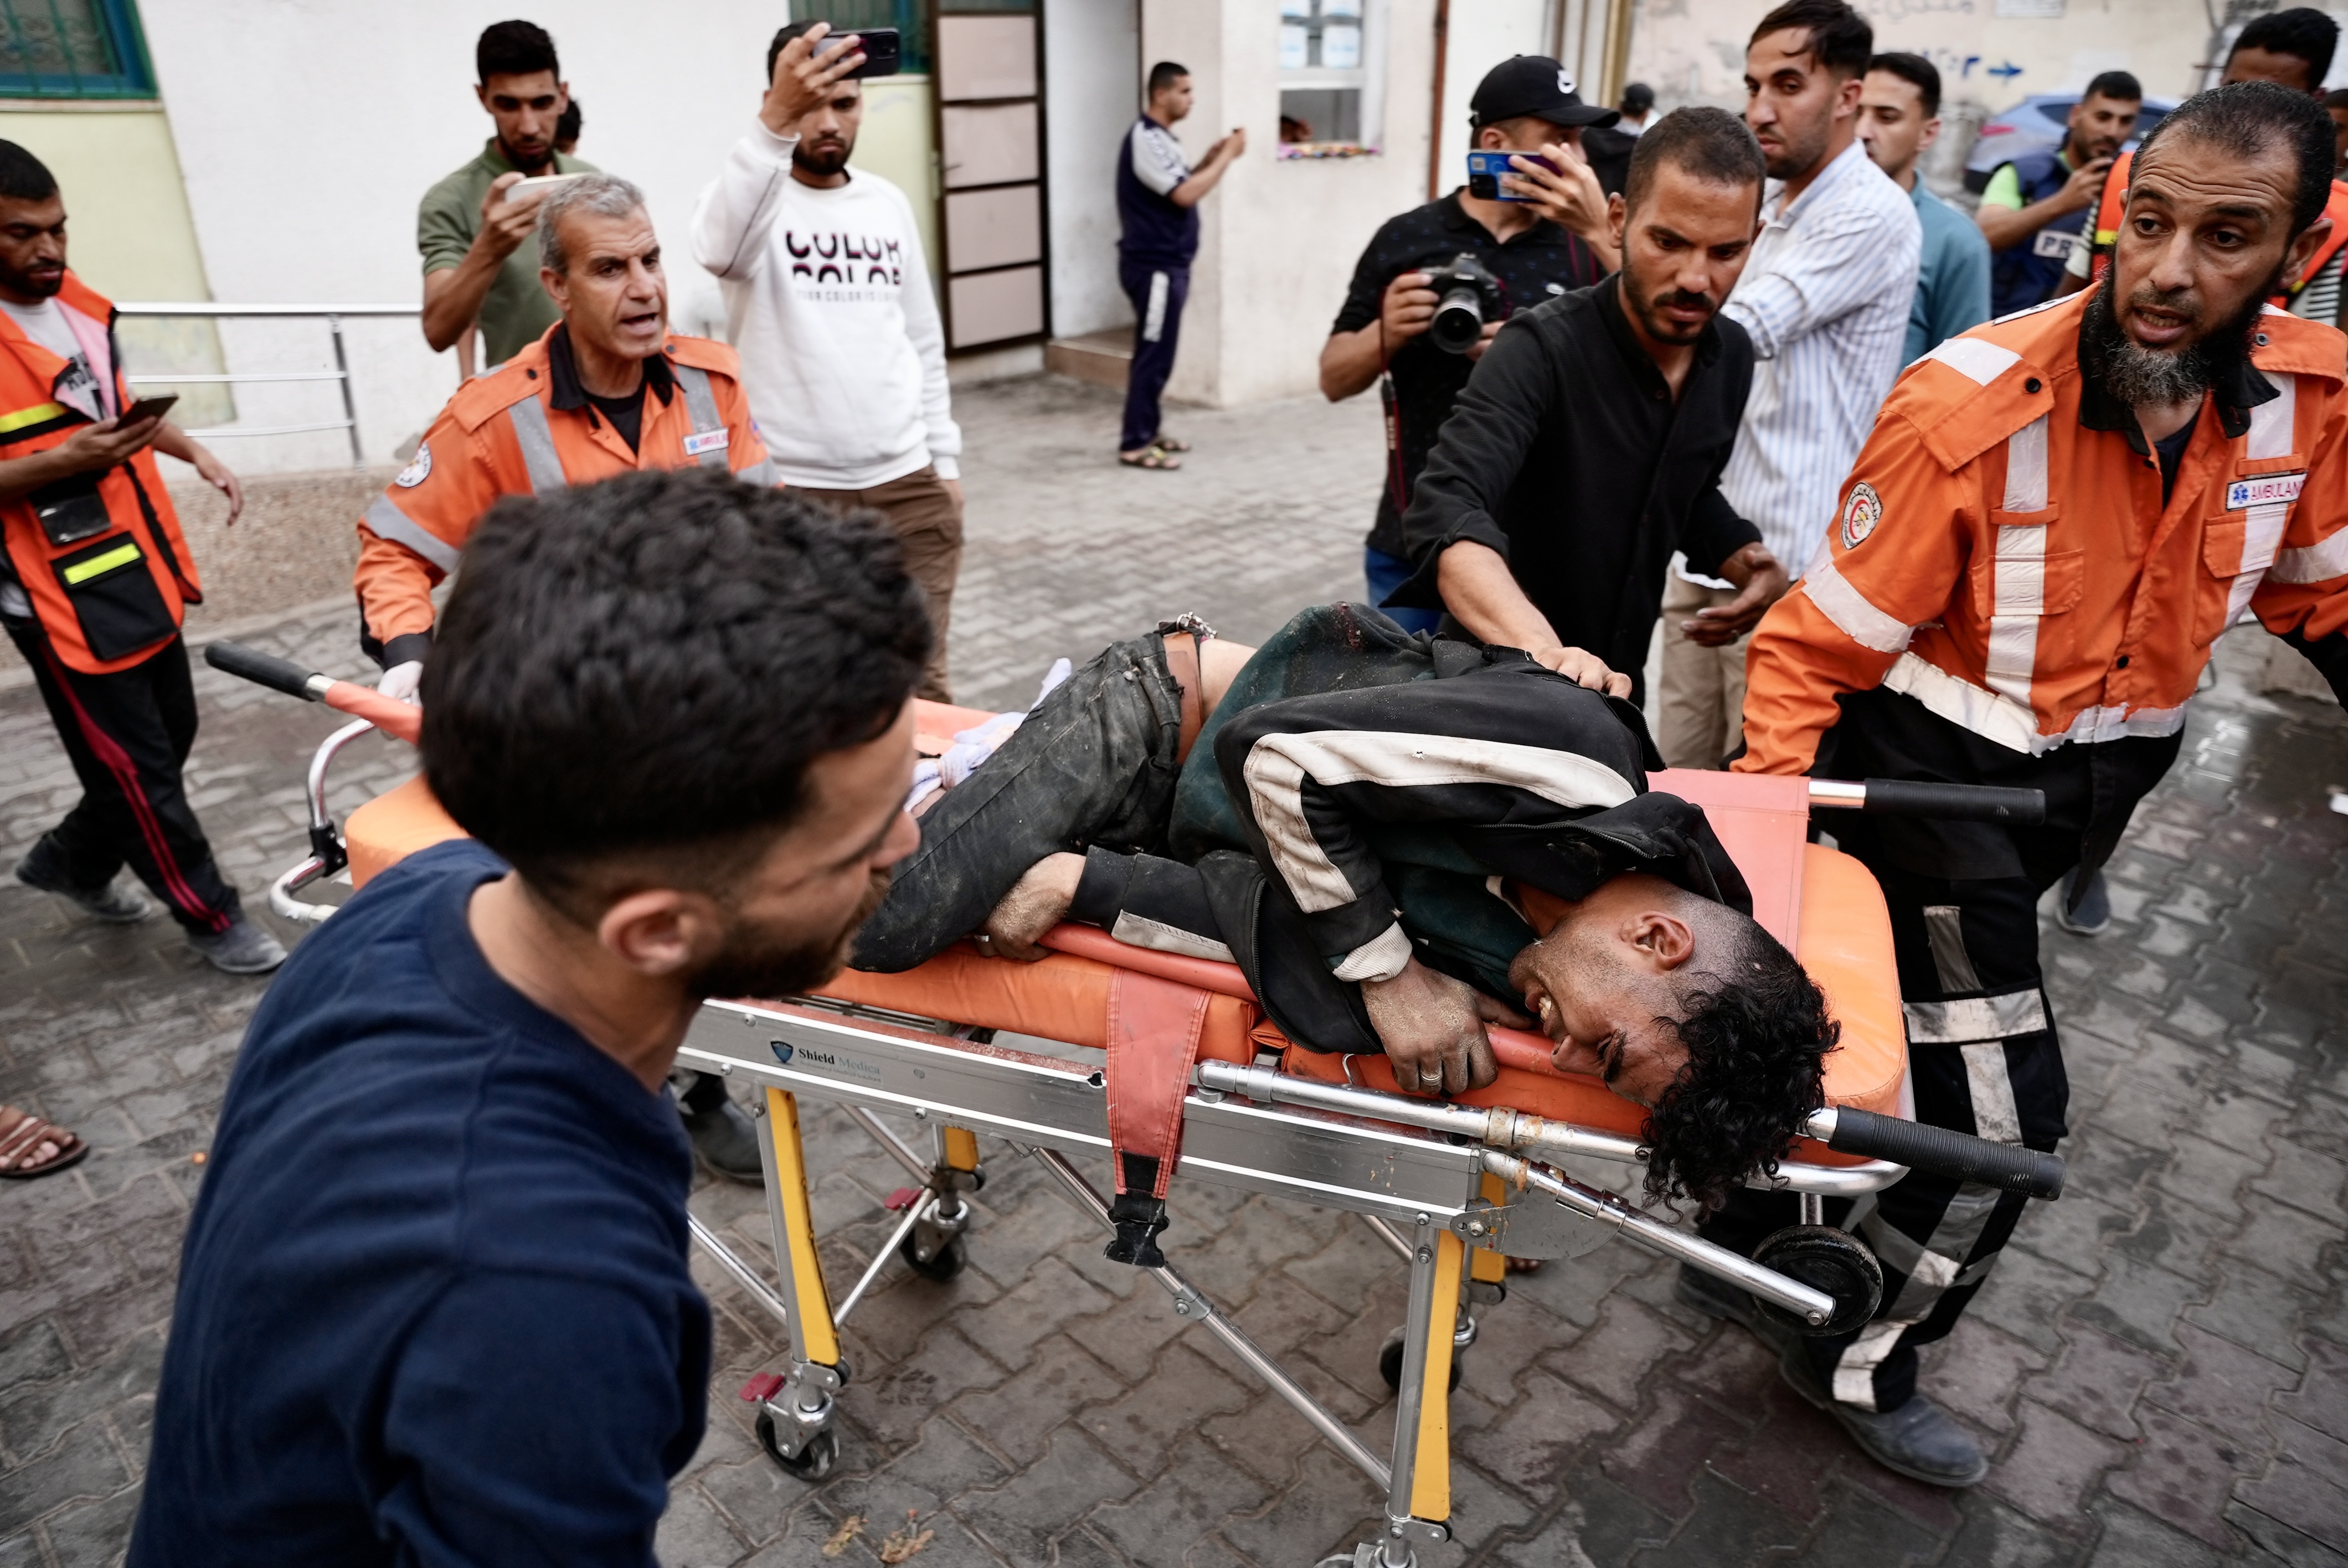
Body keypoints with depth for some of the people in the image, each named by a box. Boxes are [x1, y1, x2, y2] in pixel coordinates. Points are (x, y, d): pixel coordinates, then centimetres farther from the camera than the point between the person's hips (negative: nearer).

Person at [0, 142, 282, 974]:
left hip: (139, 571, 8)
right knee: (137, 768, 2)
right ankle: (211, 915, 17)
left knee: (171, 736, 19)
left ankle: (70, 862, 40)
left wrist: (196, 454, 13)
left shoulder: (78, 304, 8)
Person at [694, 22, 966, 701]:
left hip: (906, 484, 4)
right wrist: (774, 121, -44)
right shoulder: (753, 196, -4)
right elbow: (720, 248, -31)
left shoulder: (889, 203, 12)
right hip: (790, 493, -4)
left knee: (920, 683, 6)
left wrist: (945, 460, 14)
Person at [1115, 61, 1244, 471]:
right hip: (1153, 265, -10)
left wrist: (1210, 160, 7)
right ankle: (1134, 445, -3)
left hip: (1167, 263, 10)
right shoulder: (1145, 140, -17)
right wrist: (1227, 157, -16)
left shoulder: (1161, 137, 15)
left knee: (1158, 353, 14)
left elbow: (1180, 185, 20)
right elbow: (1184, 195, -24)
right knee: (1153, 355, -8)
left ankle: (1148, 431, 23)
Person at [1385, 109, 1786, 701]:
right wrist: (1543, 652, -53)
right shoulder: (1542, 348, -24)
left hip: (1618, 682, 6)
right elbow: (1445, 511, -39)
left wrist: (1747, 559, -5)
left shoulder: (1731, 355, -4)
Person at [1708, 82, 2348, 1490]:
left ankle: (1752, 1234, 46)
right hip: (1939, 776, -6)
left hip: (2097, 781, 6)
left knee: (1883, 1024, 21)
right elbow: (1820, 644, -21)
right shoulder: (1974, 407, -26)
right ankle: (1863, 1365, 24)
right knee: (2002, 1110, -3)